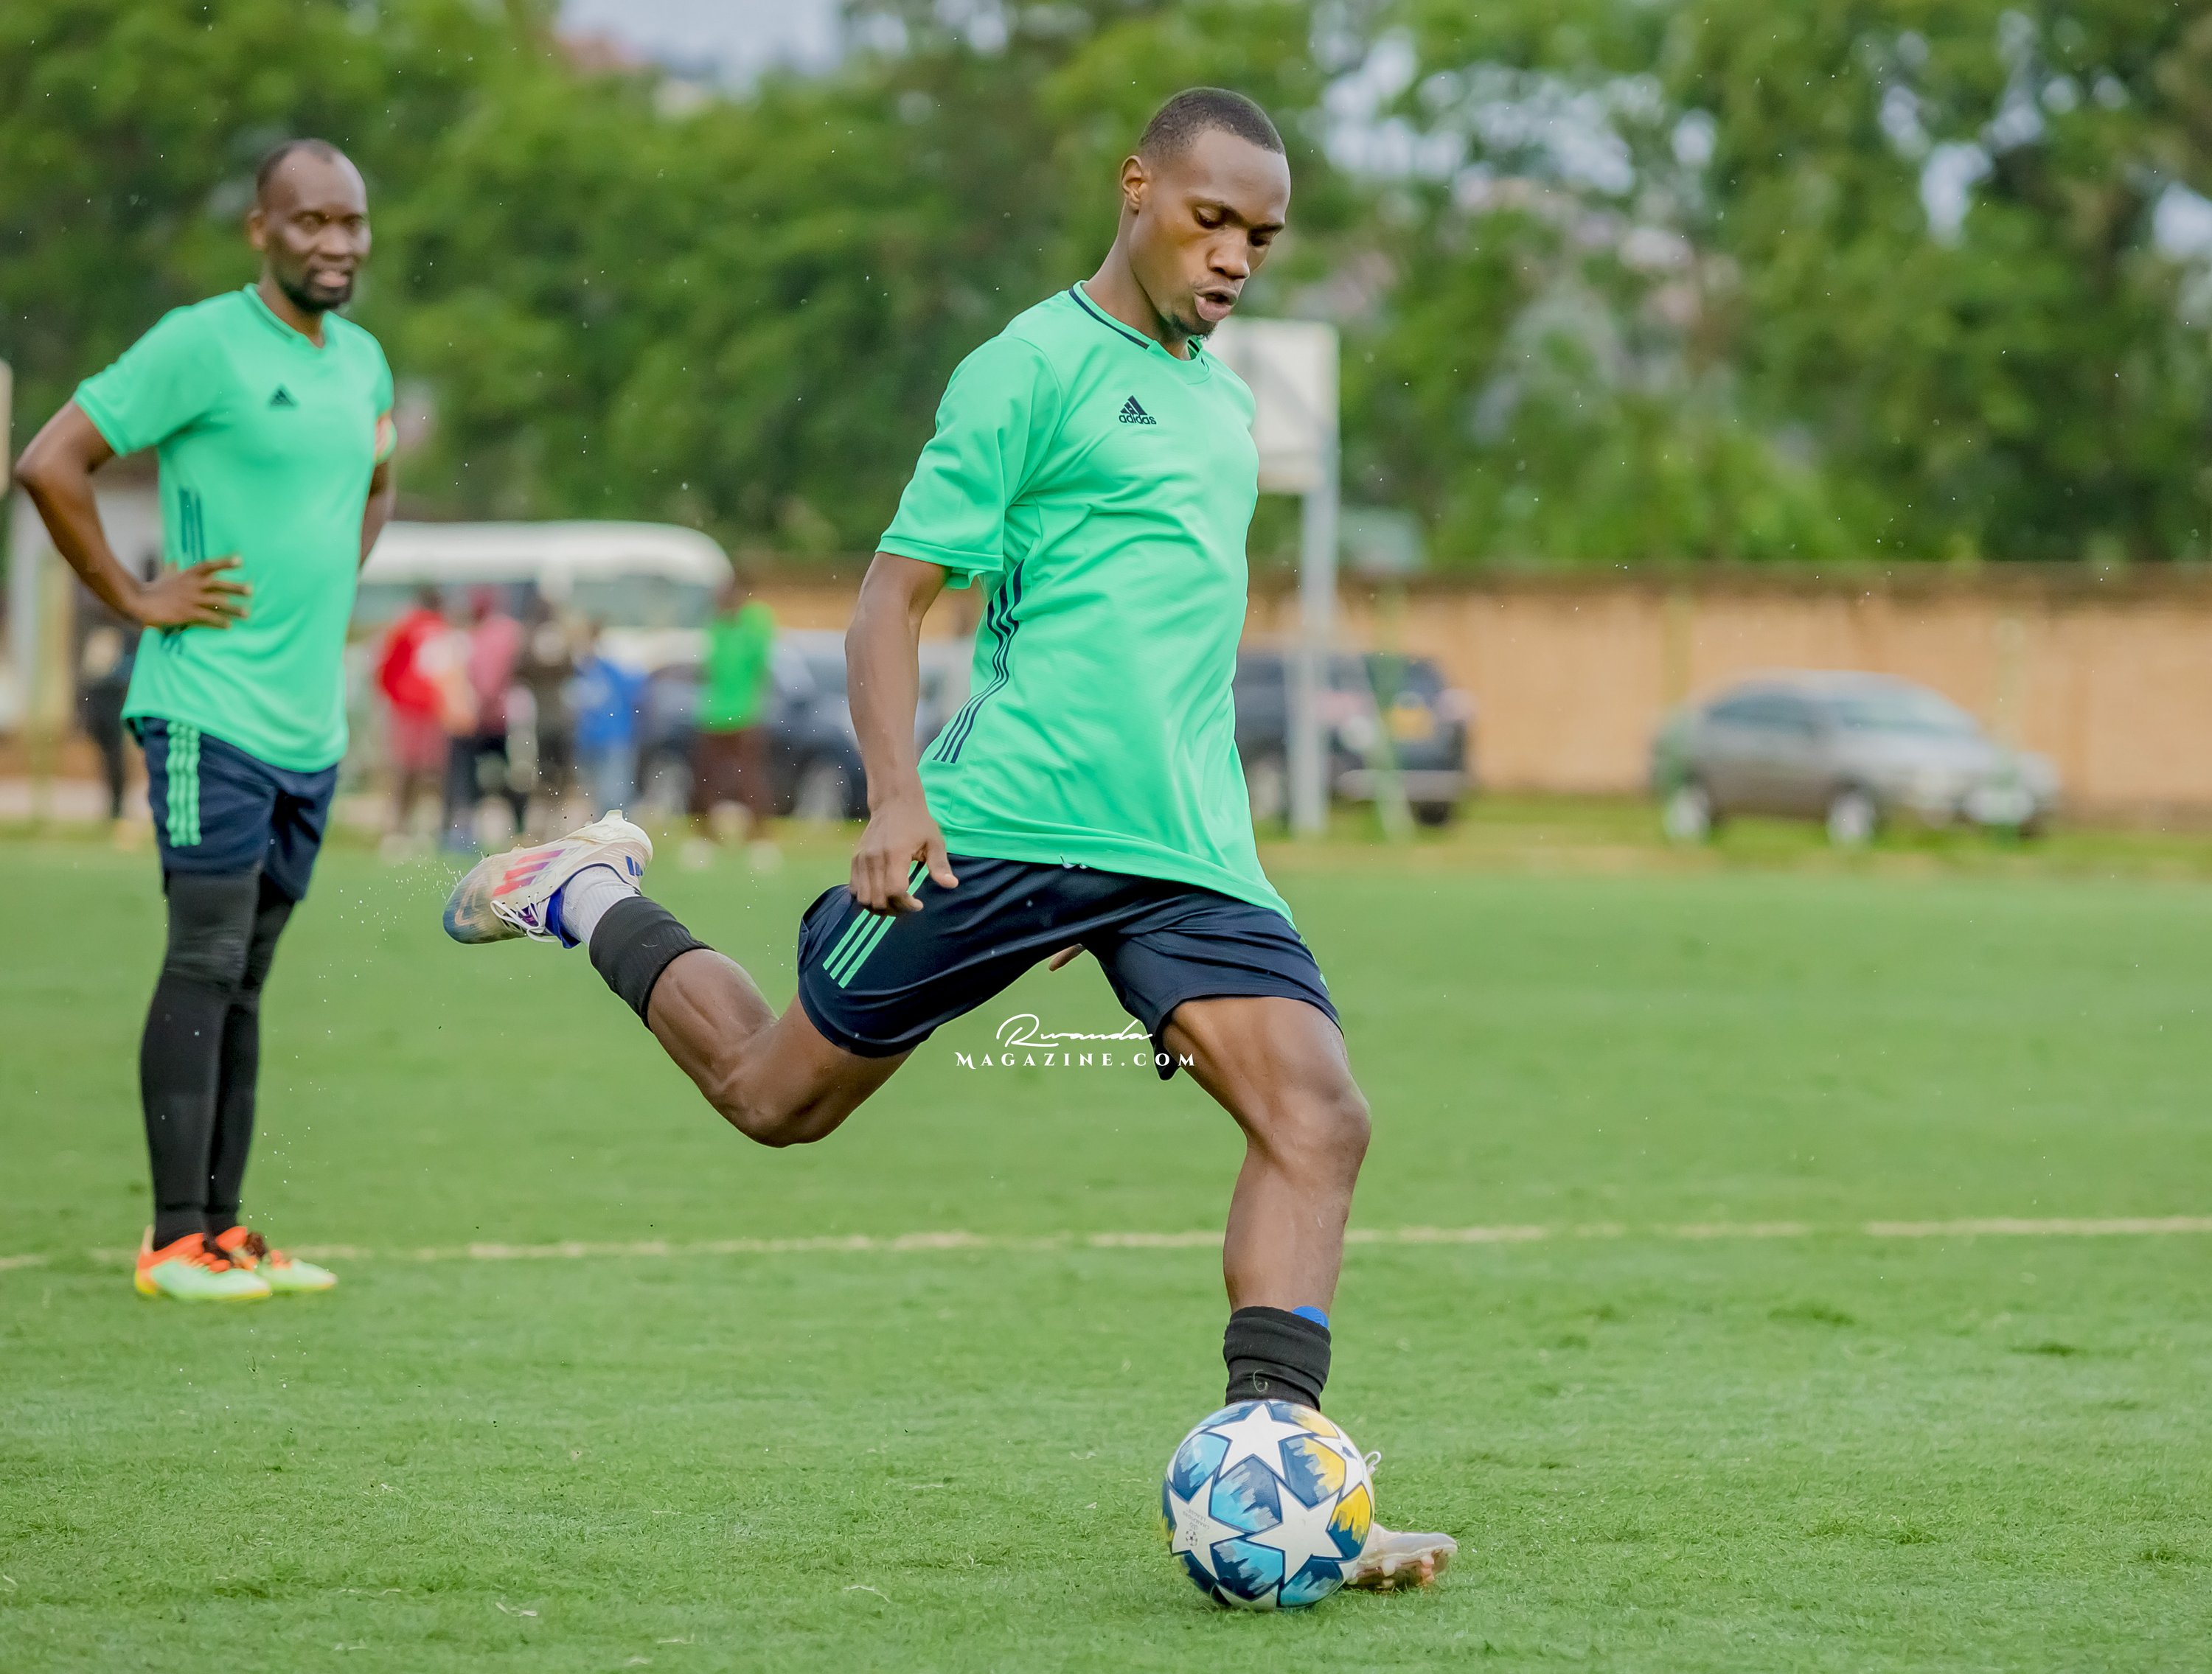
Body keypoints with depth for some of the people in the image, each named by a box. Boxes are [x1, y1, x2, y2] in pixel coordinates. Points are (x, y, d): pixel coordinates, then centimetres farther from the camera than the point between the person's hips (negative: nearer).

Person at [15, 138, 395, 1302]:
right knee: (204, 965, -9)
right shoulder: (201, 345, -11)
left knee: (245, 978, 10)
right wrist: (134, 599, -11)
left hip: (311, 722, 7)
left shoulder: (362, 361, 13)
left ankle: (222, 1226, 14)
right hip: (211, 713, -7)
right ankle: (175, 1240, -6)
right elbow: (51, 463, -13)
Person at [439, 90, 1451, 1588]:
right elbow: (898, 591, -8)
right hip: (999, 826, -6)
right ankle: (586, 901, 34)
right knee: (777, 1097, 7)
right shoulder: (1034, 367, -6)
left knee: (1319, 1119, -14)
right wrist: (897, 797, -20)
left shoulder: (1222, 403, 18)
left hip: (1188, 855, 6)